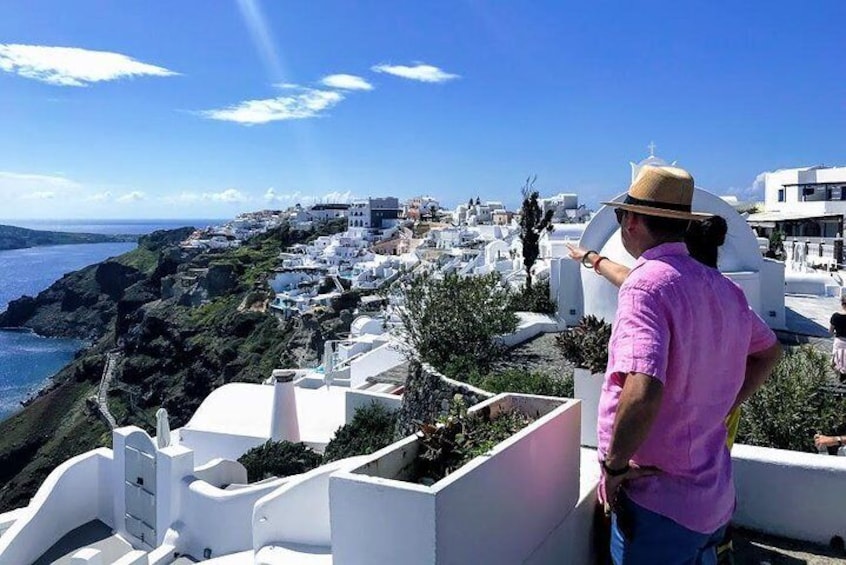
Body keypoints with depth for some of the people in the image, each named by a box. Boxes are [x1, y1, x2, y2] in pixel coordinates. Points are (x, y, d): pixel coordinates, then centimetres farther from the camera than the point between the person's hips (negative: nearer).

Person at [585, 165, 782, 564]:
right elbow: (768, 351, 20)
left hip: (657, 501, -7)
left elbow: (642, 392, -35)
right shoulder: (722, 287, 3)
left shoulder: (645, 285, -22)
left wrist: (614, 464, -20)